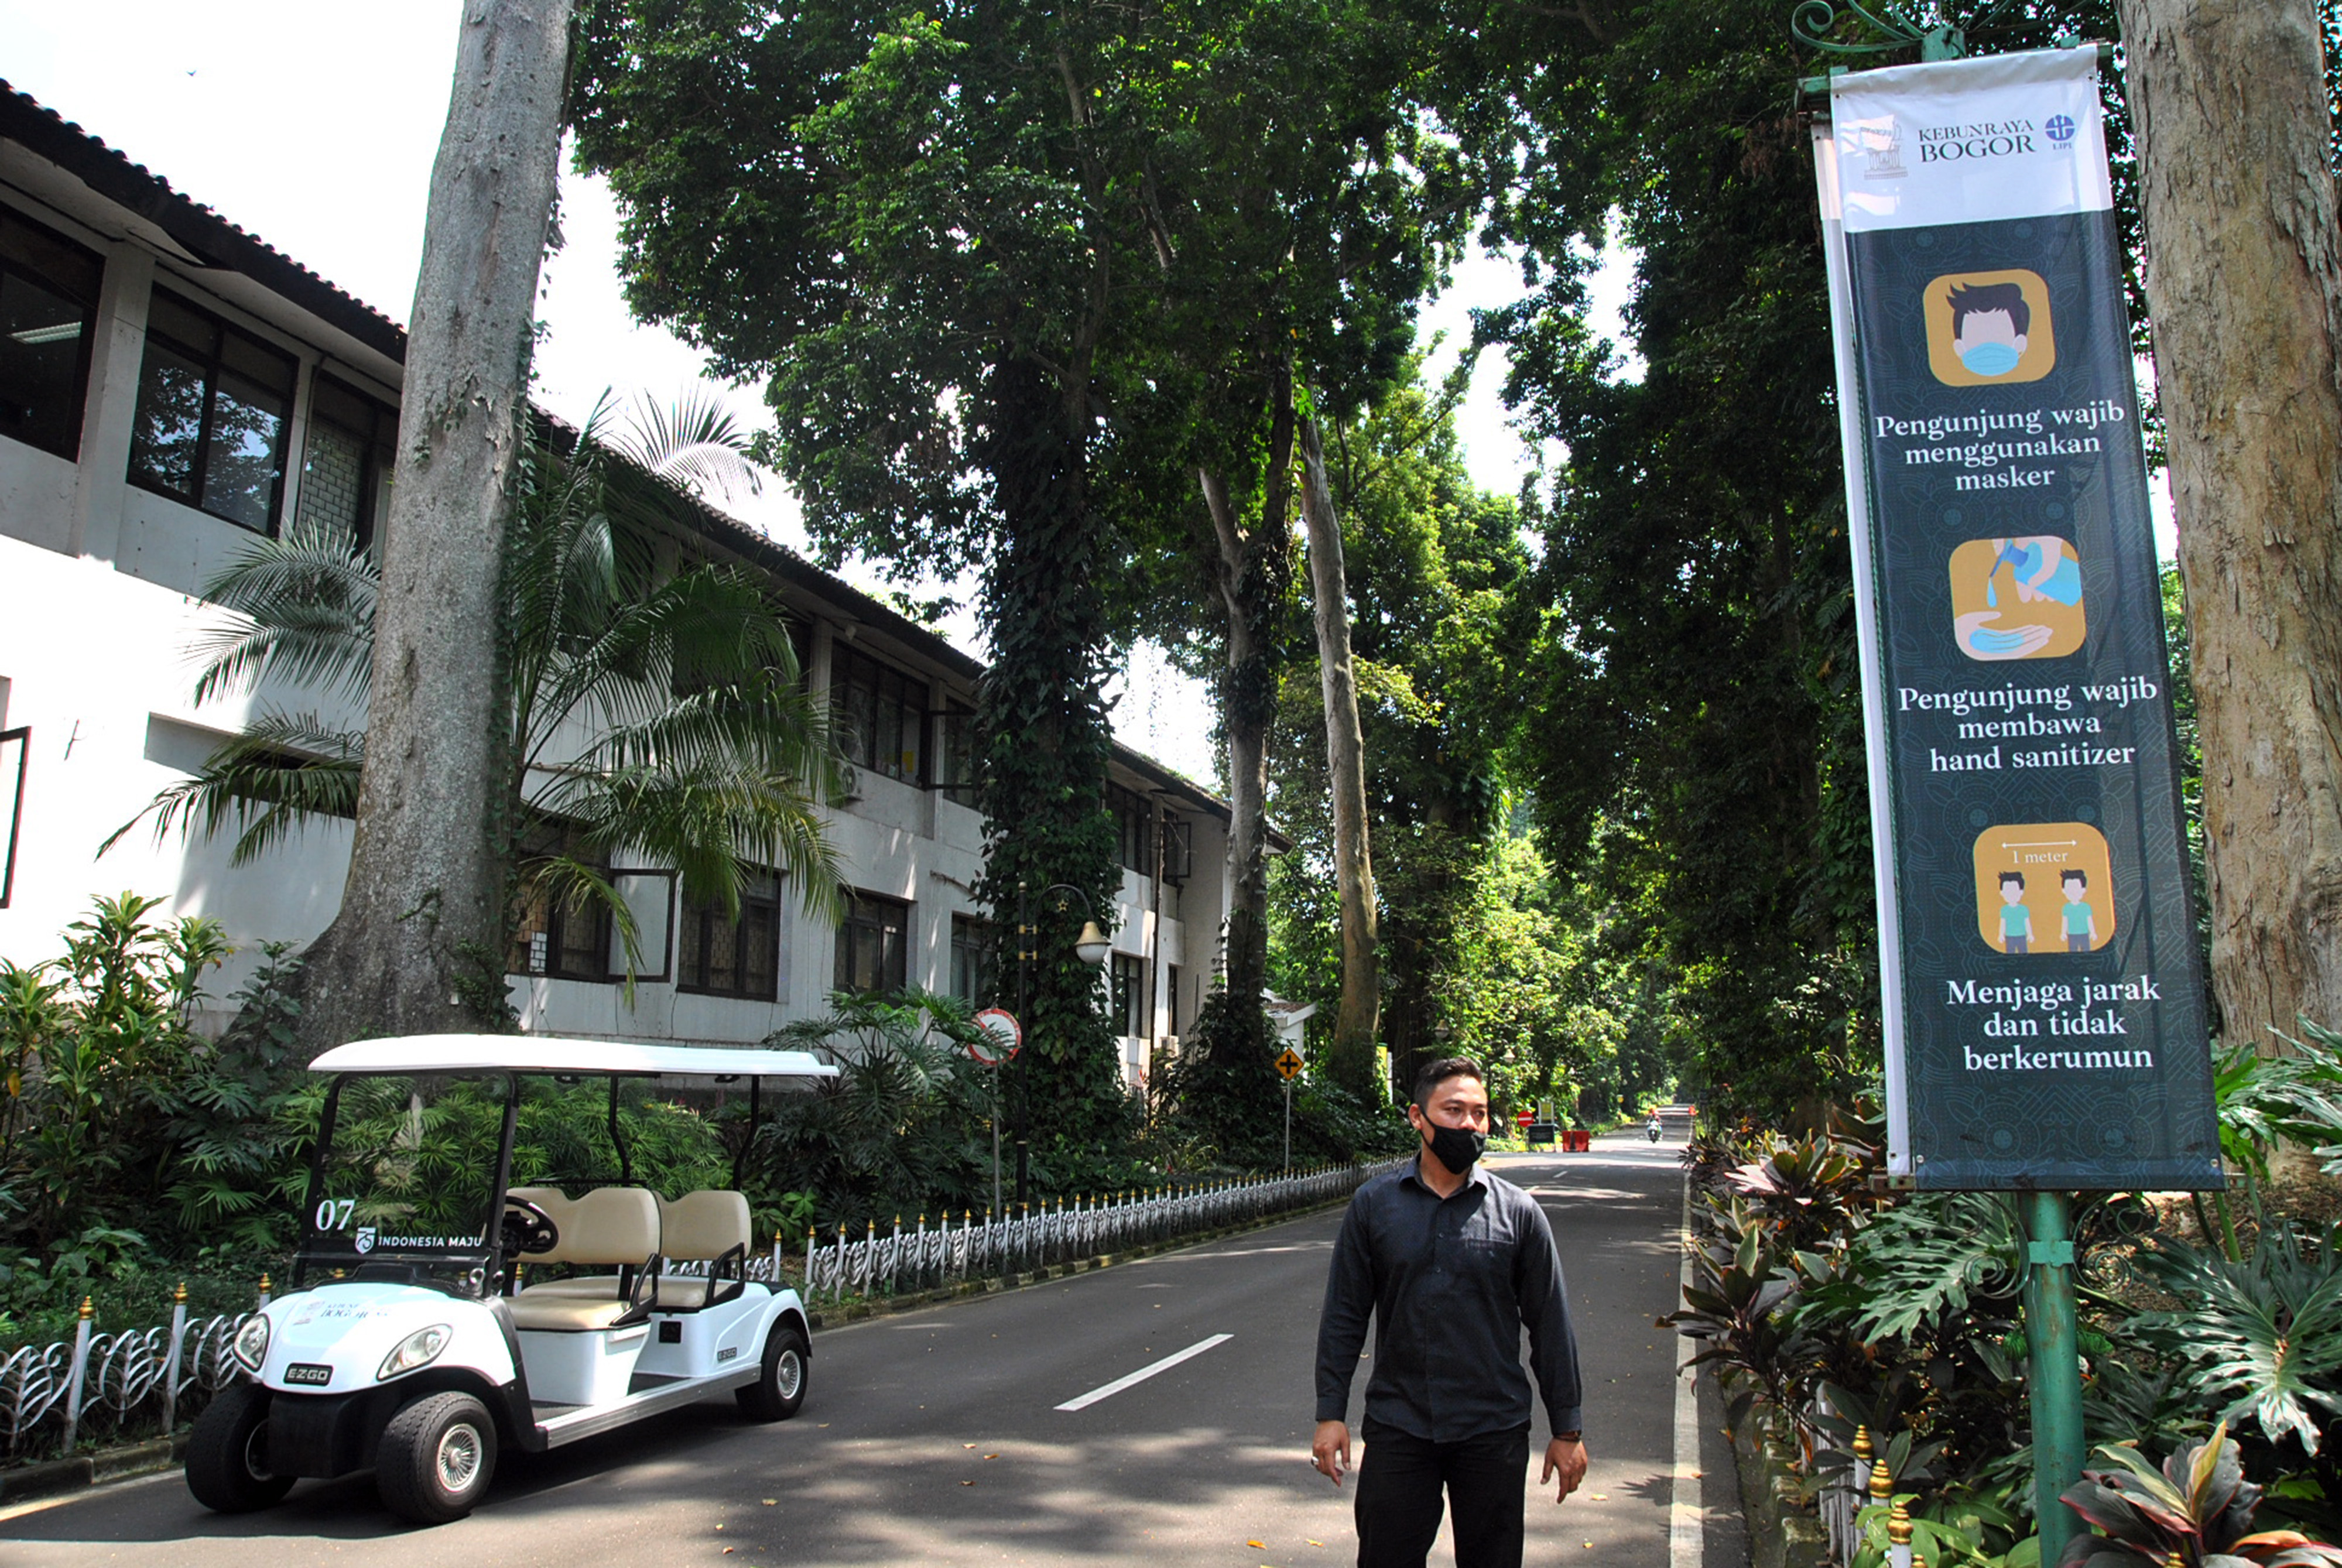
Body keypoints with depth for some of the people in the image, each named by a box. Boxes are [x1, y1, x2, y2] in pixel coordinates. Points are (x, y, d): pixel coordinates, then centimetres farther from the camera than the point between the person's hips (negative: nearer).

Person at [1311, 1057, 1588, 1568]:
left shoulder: (1519, 1212, -1)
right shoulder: (1373, 1205, 0)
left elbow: (1550, 1325, 3)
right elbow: (1344, 1315, 3)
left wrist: (1567, 1430, 4)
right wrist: (1331, 1413, 0)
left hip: (1493, 1433, 0)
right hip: (1396, 1430, 0)